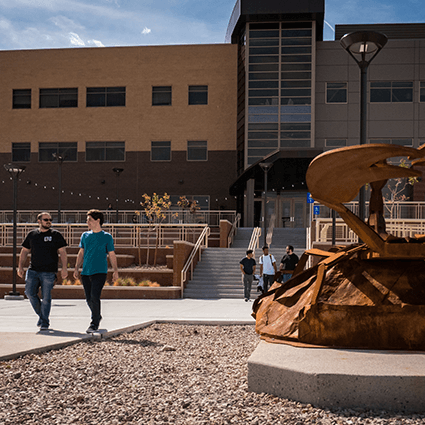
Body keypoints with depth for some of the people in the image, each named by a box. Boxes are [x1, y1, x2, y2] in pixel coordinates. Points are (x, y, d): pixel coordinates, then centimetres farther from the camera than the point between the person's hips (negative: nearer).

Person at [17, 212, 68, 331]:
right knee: (30, 292, -7)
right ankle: (41, 315, 15)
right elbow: (24, 251, 15)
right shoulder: (32, 234, 11)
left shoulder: (56, 235, 3)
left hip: (49, 272, -3)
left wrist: (64, 268, -9)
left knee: (46, 297, -3)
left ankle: (45, 322, 8)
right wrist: (20, 267, 7)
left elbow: (62, 252, 0)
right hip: (33, 270, 3)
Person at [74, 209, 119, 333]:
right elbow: (81, 253, 17)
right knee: (89, 299, 9)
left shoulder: (107, 237, 1)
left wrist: (115, 271, -3)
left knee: (95, 297, -15)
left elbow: (112, 255, 3)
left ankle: (94, 324, -6)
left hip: (100, 272, -4)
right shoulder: (85, 235, 12)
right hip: (86, 272, 5)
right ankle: (97, 317, 33)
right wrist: (76, 268, 9)